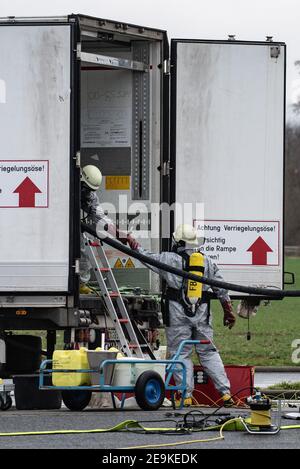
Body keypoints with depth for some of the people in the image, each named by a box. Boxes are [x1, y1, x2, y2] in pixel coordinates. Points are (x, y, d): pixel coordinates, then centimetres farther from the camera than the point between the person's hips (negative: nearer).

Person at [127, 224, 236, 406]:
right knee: (209, 353, 9)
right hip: (202, 313, 4)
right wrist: (229, 312, 17)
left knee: (181, 354, 3)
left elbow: (147, 257, 8)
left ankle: (187, 395, 0)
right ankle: (225, 393, 4)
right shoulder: (208, 262, 7)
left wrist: (133, 244, 24)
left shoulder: (170, 259, -5)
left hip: (178, 313, -3)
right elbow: (222, 290, 9)